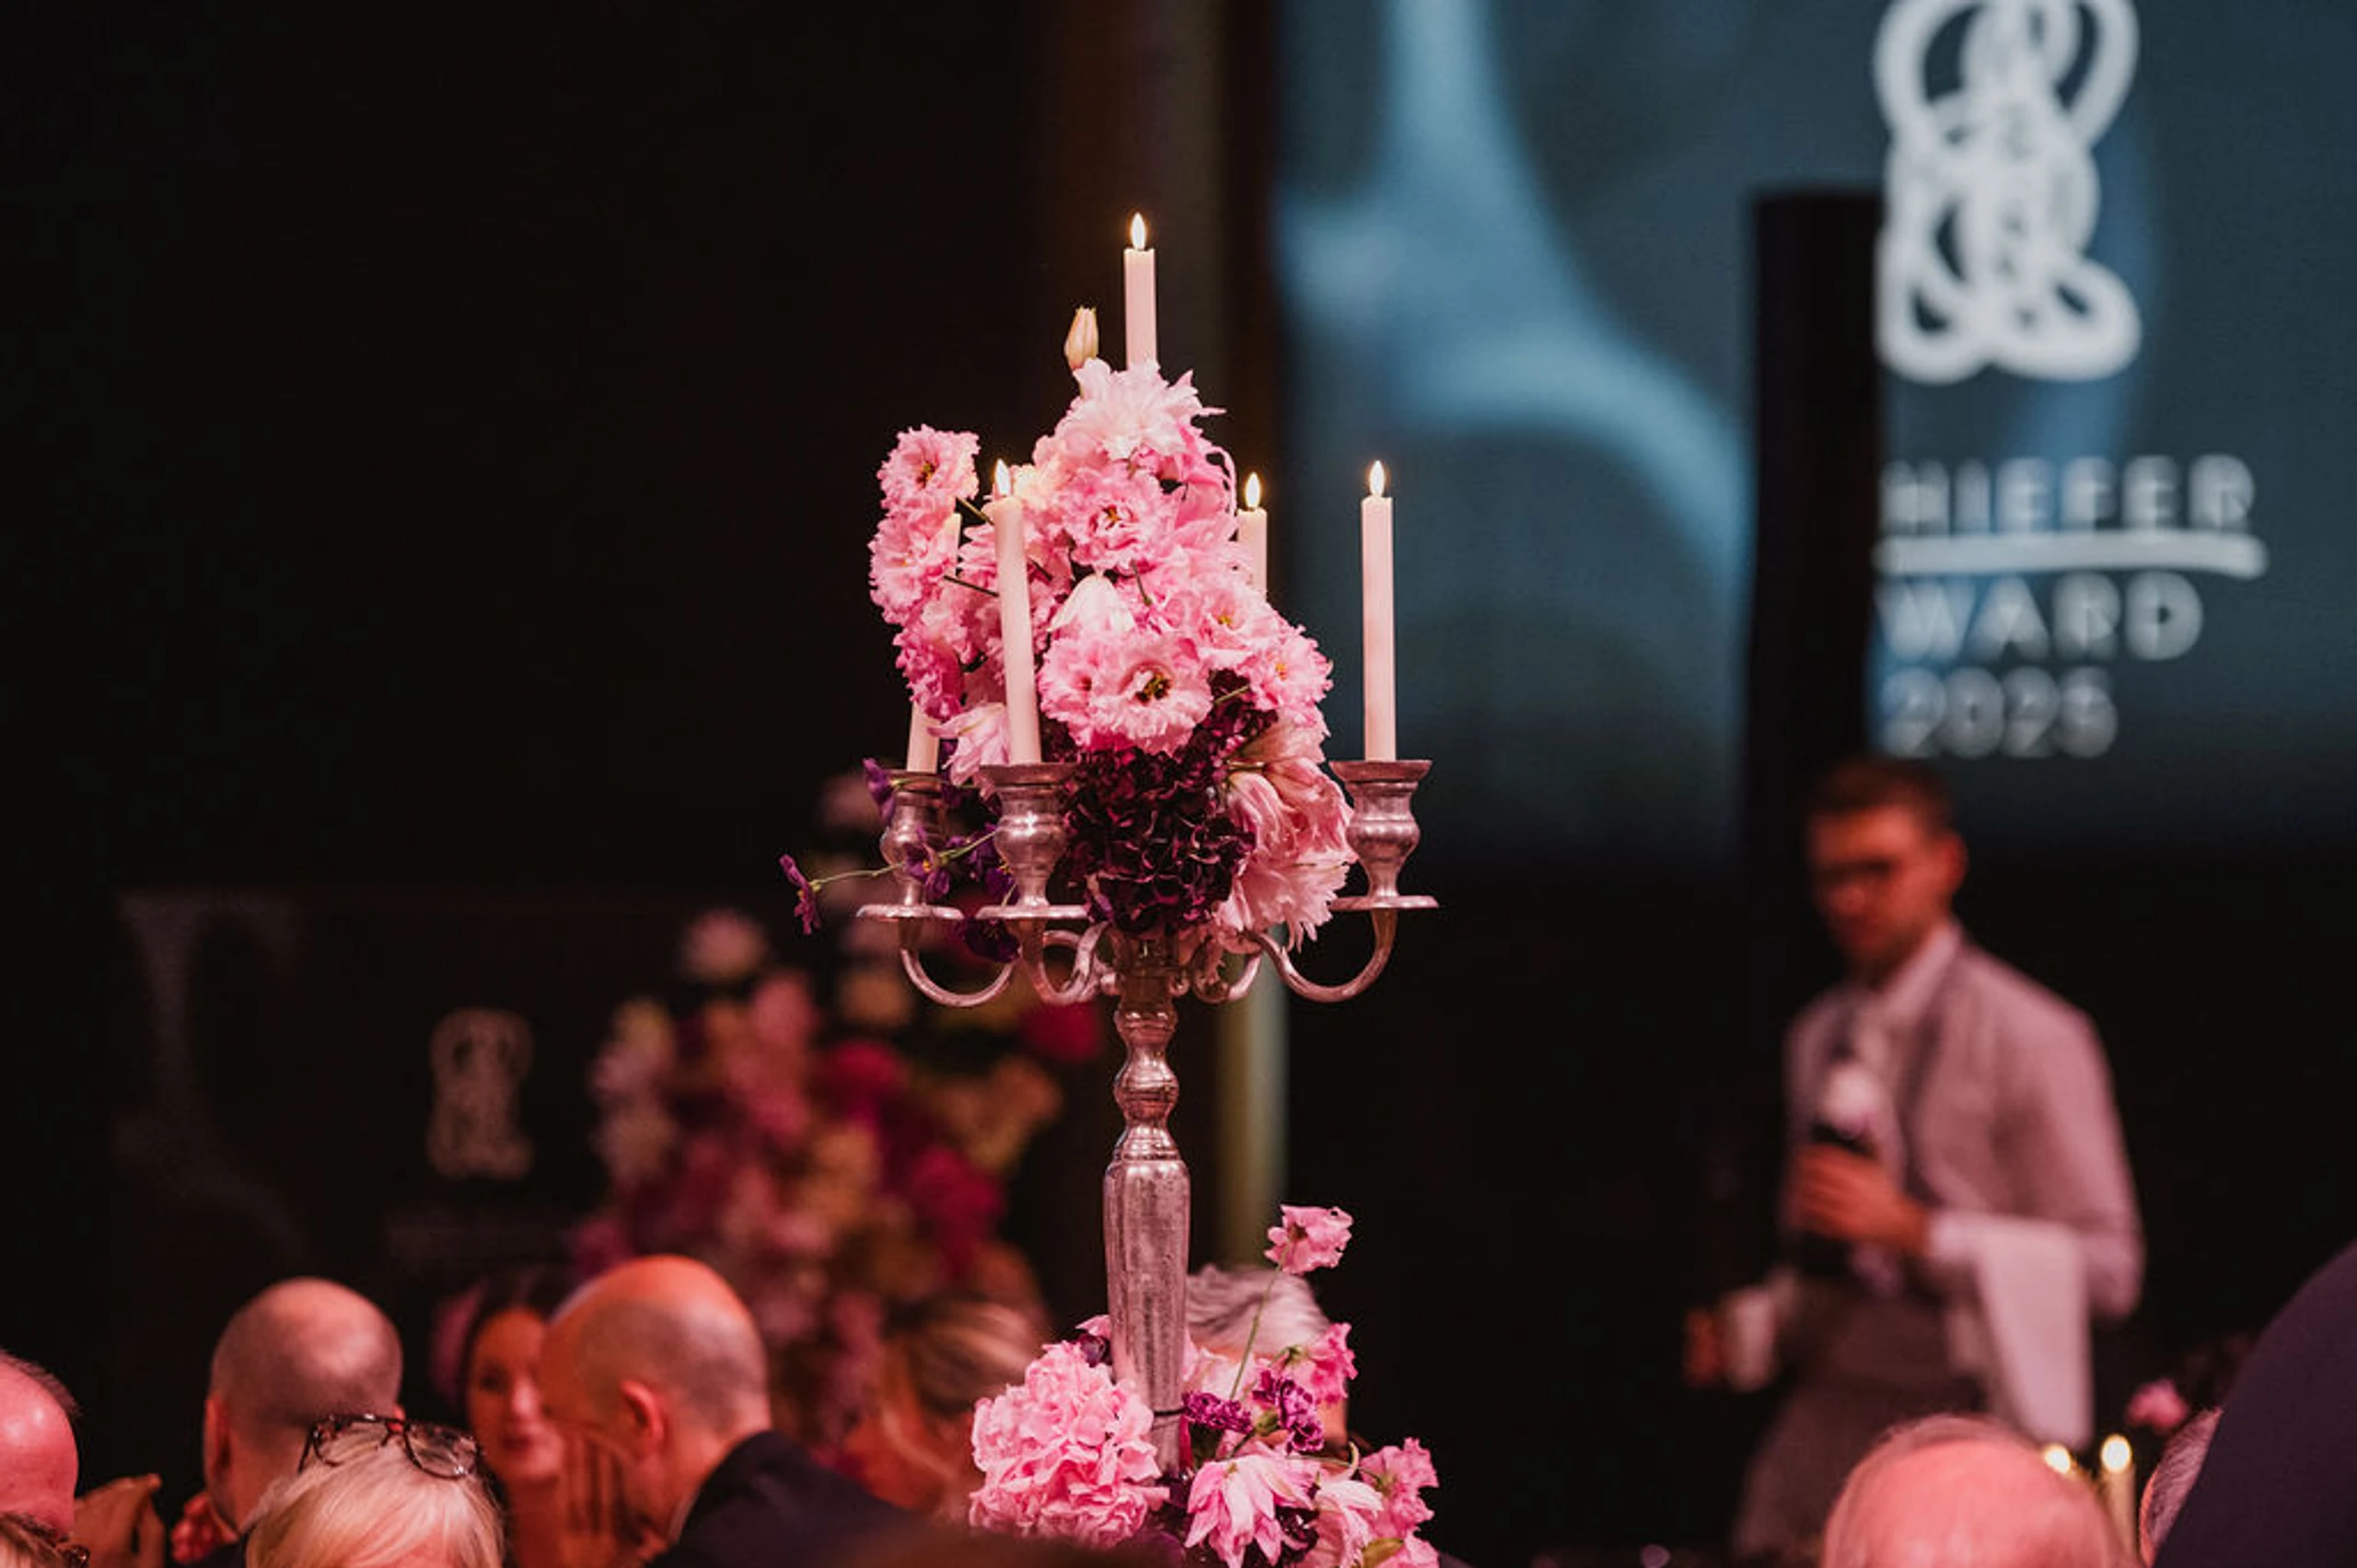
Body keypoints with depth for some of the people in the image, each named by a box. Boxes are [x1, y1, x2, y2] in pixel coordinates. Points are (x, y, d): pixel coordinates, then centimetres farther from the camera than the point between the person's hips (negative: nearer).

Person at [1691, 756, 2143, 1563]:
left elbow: (2105, 1268, -10)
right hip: (1827, 1419, 6)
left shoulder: (2033, 1041, -5)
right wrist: (1754, 1323, 6)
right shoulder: (1816, 1041, 16)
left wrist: (1912, 1228, -17)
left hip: (1960, 1415, -5)